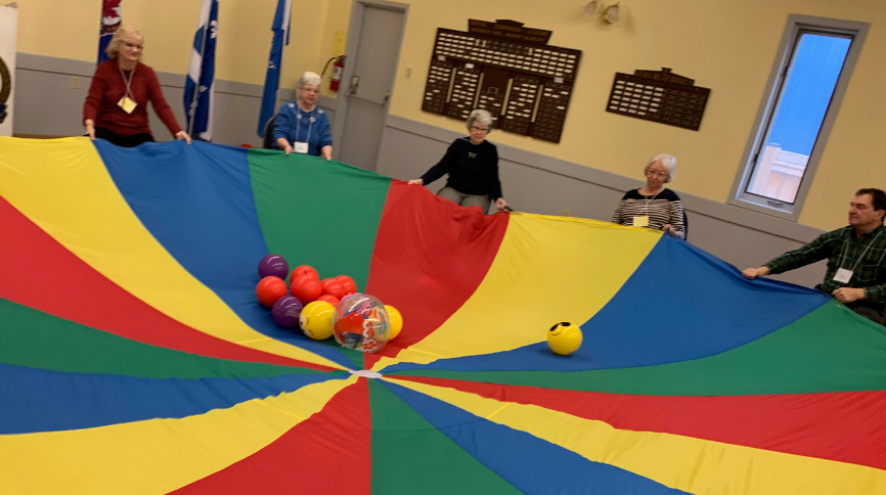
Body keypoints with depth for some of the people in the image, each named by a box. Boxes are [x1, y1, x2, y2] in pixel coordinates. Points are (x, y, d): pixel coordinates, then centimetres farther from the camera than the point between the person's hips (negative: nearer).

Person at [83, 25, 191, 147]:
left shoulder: (147, 73, 3)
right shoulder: (104, 69, -2)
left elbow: (161, 105, -3)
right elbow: (92, 102, -11)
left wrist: (177, 131, -19)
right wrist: (89, 124, -34)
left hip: (138, 134, 2)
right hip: (107, 130, -2)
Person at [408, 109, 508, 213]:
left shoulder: (491, 150, 4)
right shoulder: (459, 144, 5)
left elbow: (493, 179, 5)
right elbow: (441, 167, 2)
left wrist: (498, 198, -16)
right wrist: (422, 180, -16)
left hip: (478, 195, 0)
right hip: (453, 190, 1)